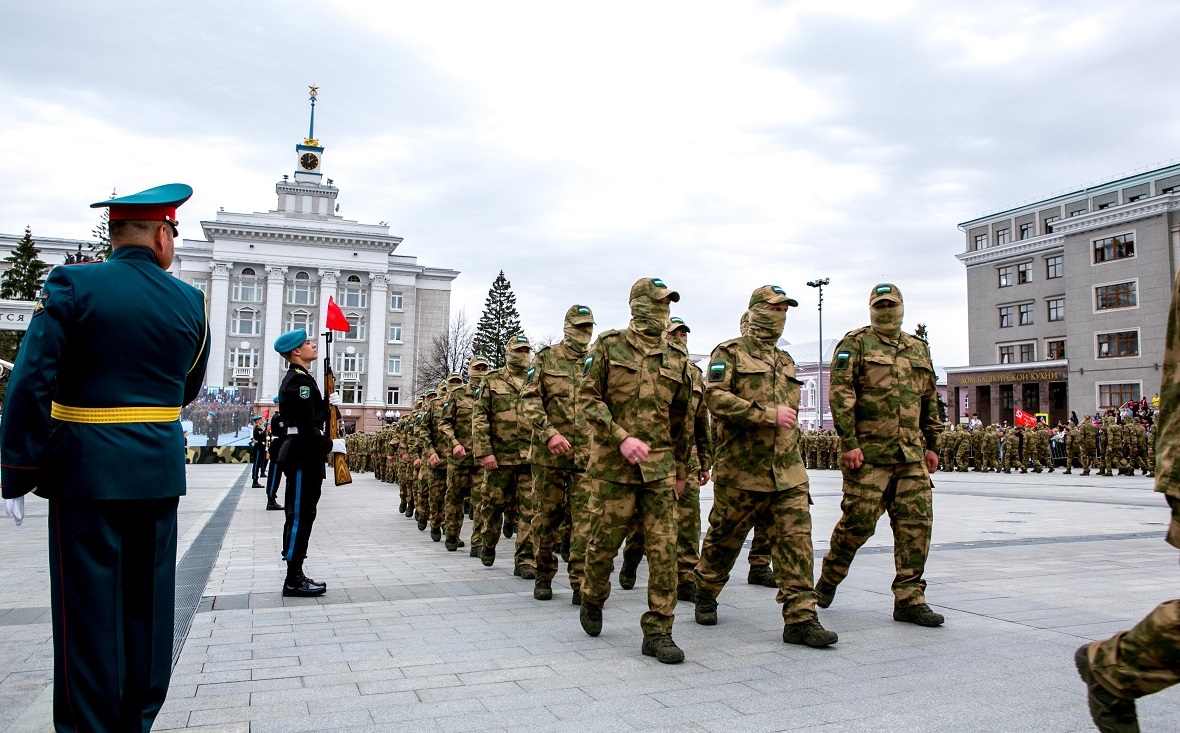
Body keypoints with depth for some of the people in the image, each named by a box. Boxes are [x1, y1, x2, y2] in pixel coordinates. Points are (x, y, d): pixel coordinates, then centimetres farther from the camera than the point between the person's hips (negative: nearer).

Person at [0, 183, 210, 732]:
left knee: (89, 605, 6)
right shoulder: (190, 301, 2)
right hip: (160, 471, 3)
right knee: (148, 601, 13)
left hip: (87, 473, -3)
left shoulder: (73, 285, -8)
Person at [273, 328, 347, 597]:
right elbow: (305, 424, -22)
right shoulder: (299, 380, -15)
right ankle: (294, 580, 0)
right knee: (300, 515, -6)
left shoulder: (301, 378, 18)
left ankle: (295, 576, 20)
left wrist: (327, 403, 5)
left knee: (302, 515, 13)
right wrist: (330, 445, -15)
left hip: (304, 455, 11)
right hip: (303, 455, -11)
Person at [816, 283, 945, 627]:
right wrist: (849, 442, -16)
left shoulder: (919, 349, 18)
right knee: (858, 521, -3)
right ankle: (828, 578, 21)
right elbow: (840, 394, -9)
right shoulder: (855, 343, 0)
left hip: (912, 455, 6)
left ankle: (909, 599, 10)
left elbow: (930, 402, 23)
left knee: (917, 522, 1)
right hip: (868, 452, -5)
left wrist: (932, 445, 17)